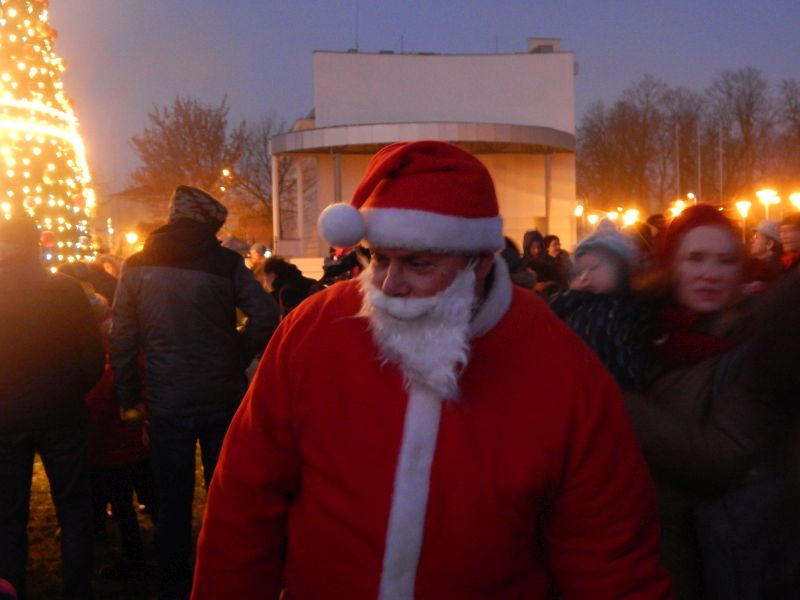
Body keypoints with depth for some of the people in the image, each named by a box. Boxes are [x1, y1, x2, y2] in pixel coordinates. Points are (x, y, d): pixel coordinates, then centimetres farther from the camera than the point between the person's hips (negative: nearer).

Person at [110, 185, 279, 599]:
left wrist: (129, 395, 7)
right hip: (223, 399, -1)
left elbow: (122, 339, 0)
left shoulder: (136, 267, 1)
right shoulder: (225, 263, -5)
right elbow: (265, 315, -15)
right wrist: (238, 358, -1)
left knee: (173, 501, 12)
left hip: (167, 404, 1)